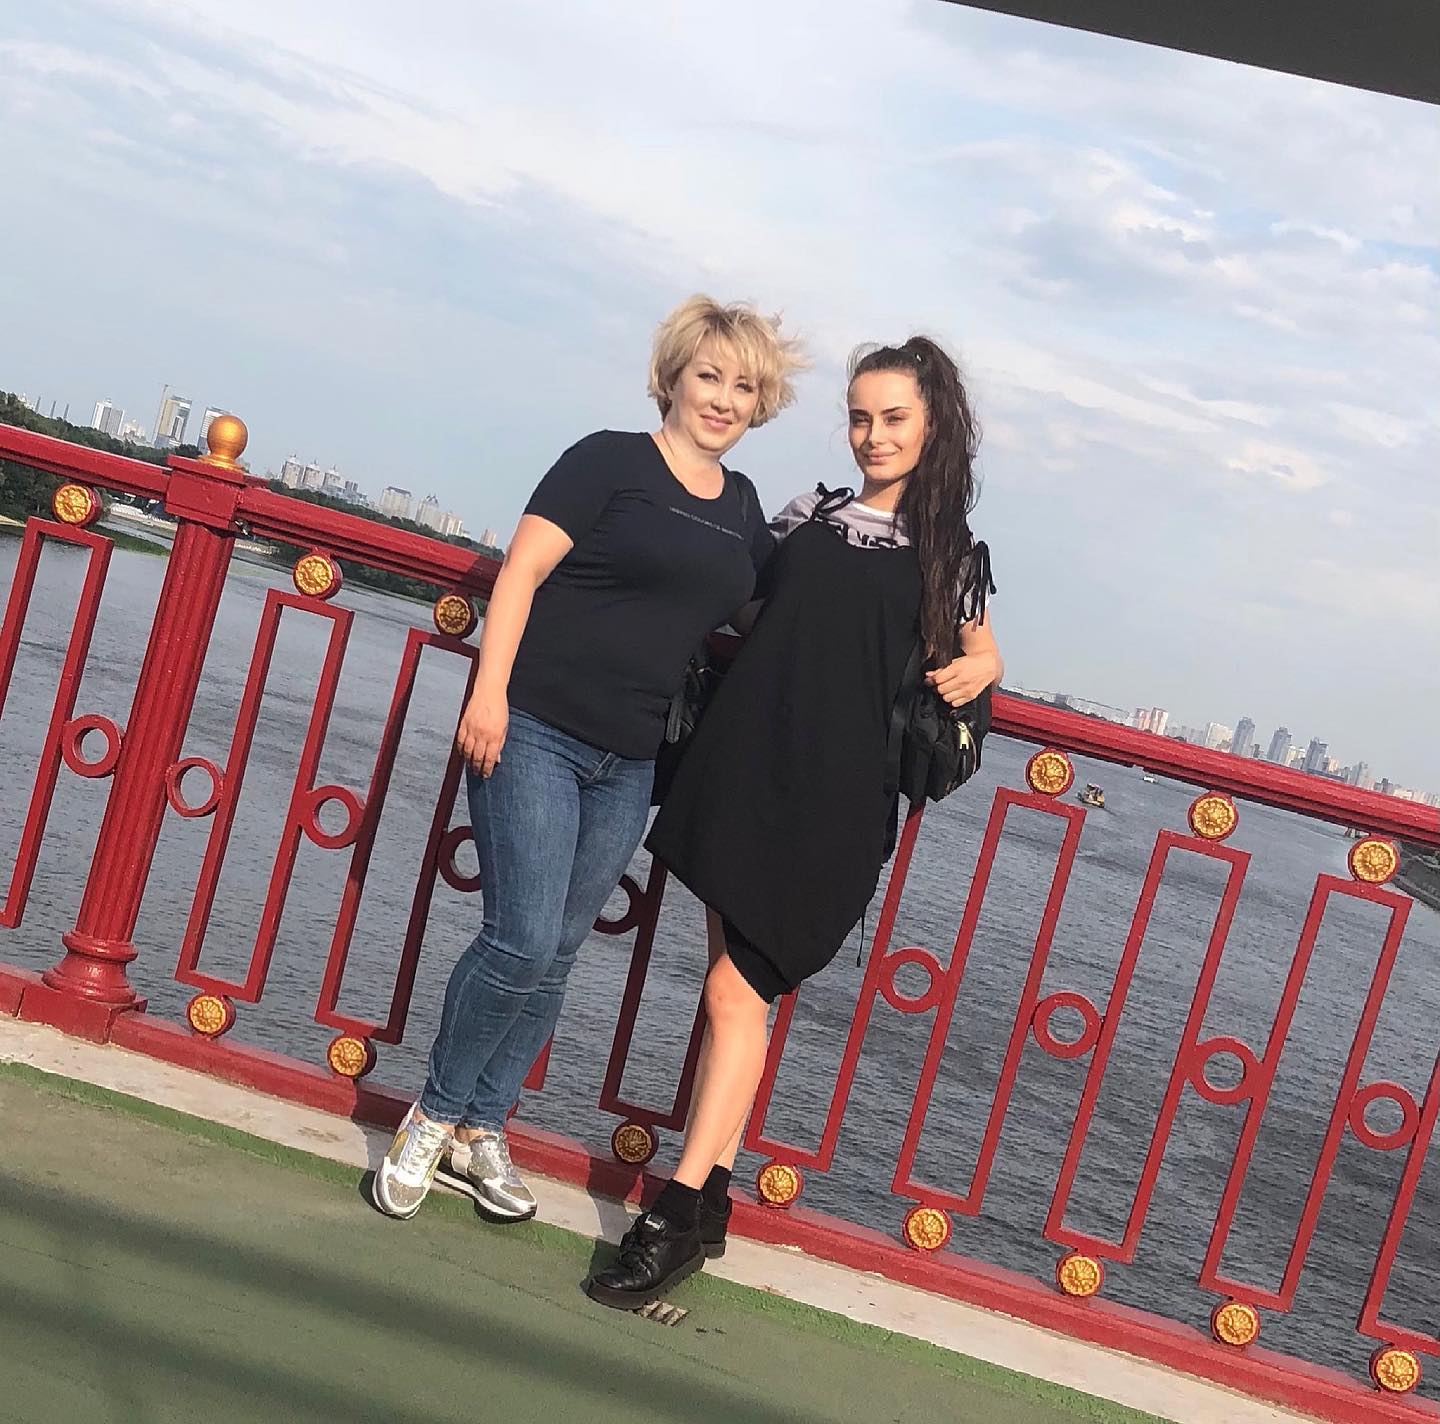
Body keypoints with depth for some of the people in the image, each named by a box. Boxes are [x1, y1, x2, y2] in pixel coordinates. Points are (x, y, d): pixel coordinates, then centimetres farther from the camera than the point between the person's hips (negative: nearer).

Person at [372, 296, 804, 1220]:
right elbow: (523, 569, -9)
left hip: (628, 764, 6)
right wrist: (489, 690, -19)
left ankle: (481, 1134, 22)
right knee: (523, 942, -11)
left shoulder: (741, 506, 14)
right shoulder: (612, 460, -3)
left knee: (554, 958, 9)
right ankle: (434, 1117, 9)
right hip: (537, 730, -5)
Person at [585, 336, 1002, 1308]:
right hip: (744, 771, 3)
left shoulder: (952, 554, 5)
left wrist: (976, 670, -4)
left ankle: (679, 1212, -1)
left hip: (835, 799, -3)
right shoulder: (808, 515, 11)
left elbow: (978, 650, 16)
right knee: (738, 989, 8)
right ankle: (711, 1201, 17)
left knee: (737, 991, -6)